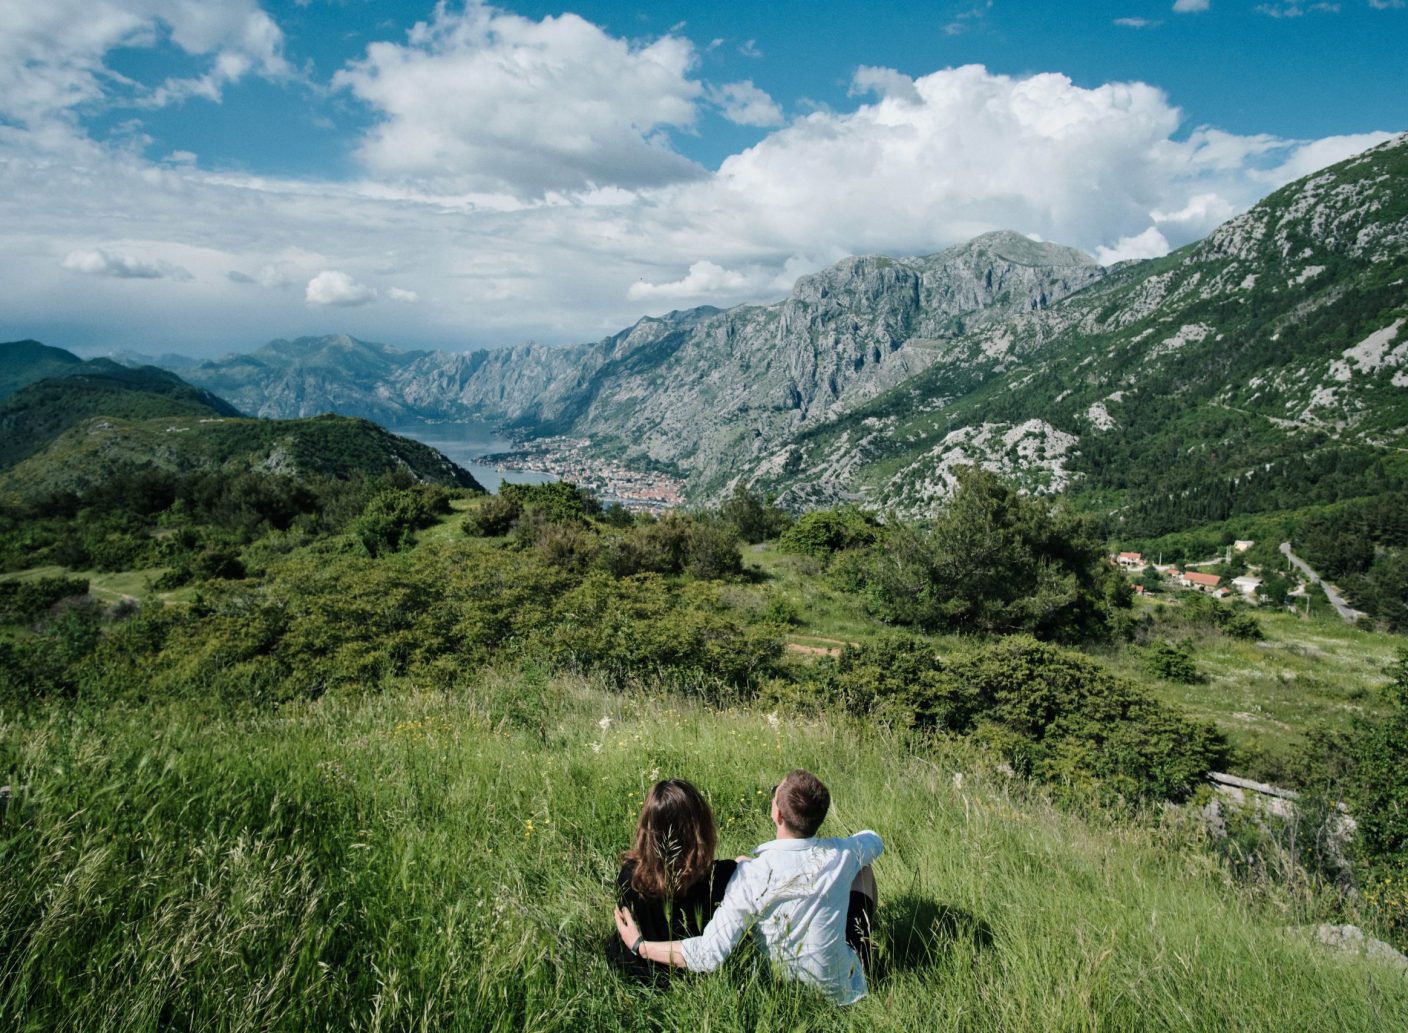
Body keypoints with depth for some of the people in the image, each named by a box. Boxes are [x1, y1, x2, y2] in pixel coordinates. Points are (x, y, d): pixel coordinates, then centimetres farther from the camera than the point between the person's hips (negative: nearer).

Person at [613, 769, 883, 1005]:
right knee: (862, 869, 18)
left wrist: (639, 946, -19)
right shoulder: (841, 855, -21)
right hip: (842, 990, 1)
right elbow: (874, 840, 4)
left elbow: (709, 955, -30)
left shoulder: (752, 875, -31)